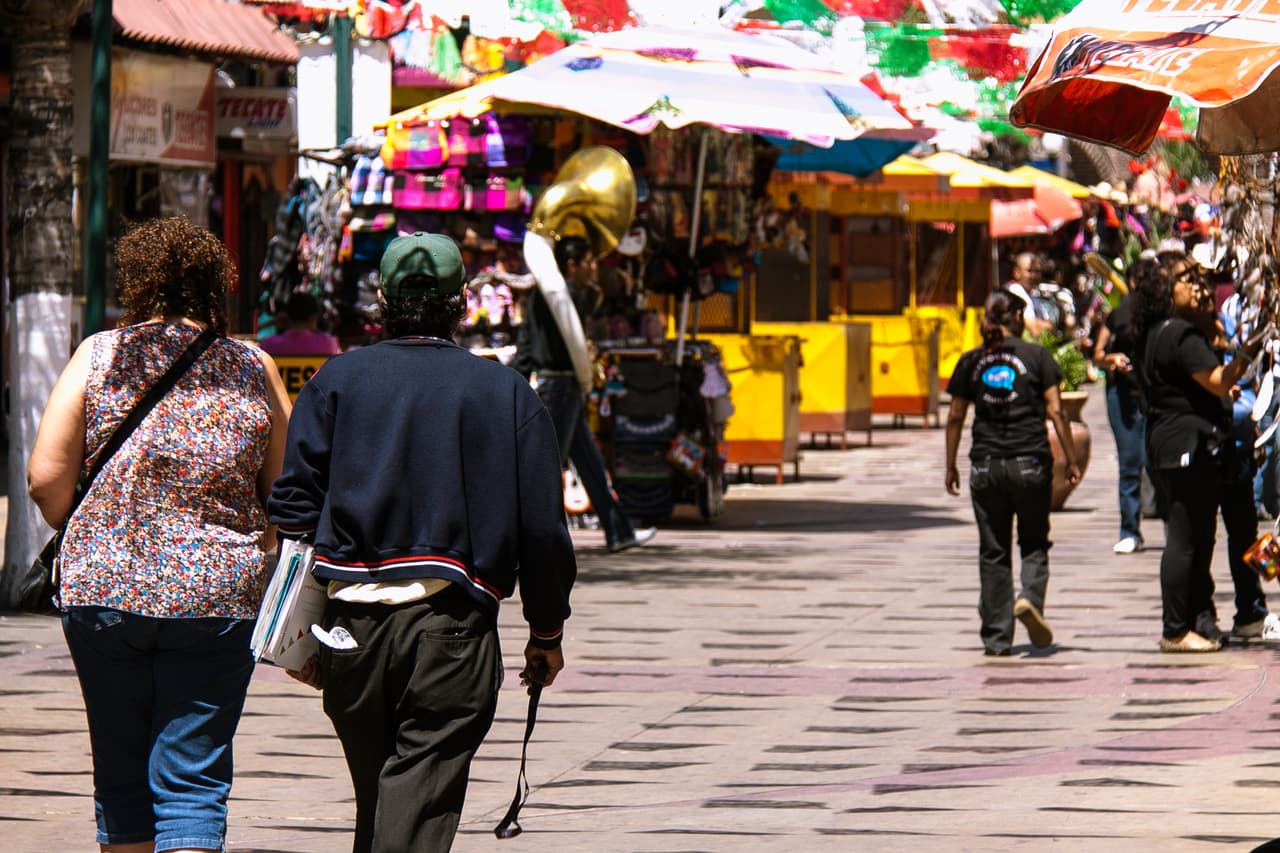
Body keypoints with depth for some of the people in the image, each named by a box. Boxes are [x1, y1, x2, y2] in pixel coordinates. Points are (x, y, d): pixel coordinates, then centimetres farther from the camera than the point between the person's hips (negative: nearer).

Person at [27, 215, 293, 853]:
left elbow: (45, 478, -3)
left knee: (121, 780, 14)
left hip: (103, 591, 1)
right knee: (193, 786, -1)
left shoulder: (99, 356, 1)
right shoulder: (253, 370, 3)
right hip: (218, 598, 0)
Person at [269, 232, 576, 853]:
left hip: (351, 620, 3)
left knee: (375, 802, 17)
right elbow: (543, 527, 3)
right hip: (453, 626, -2)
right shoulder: (508, 394, 4)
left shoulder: (337, 380, 7)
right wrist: (547, 633, 14)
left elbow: (294, 503, 2)